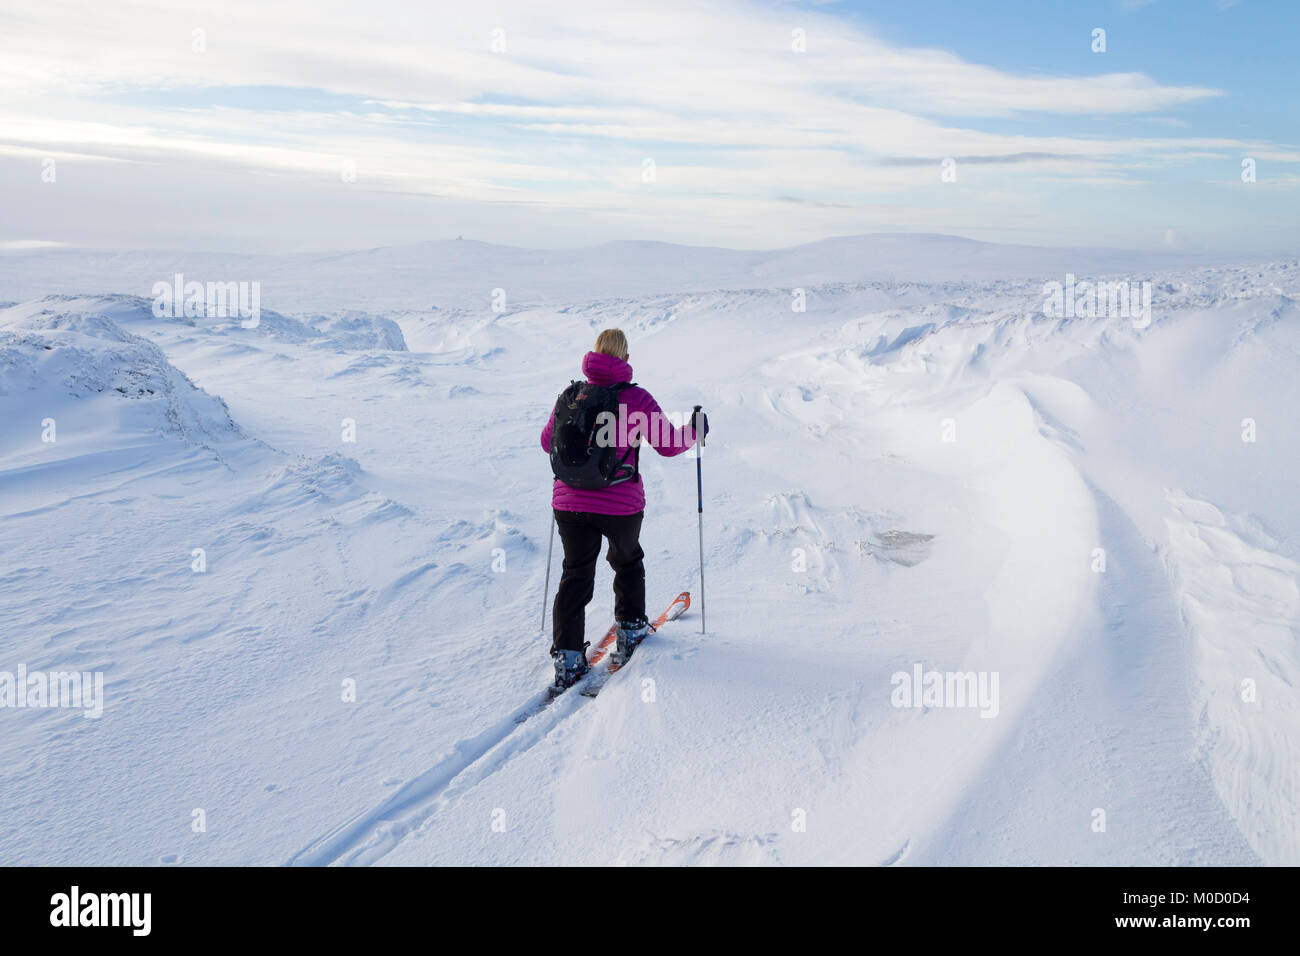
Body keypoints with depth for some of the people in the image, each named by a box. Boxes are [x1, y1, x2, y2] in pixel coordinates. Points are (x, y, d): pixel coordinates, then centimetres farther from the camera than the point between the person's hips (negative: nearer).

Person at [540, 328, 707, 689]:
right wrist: (695, 430, 16)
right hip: (621, 504, -2)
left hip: (570, 502, 2)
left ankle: (567, 656, 6)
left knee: (576, 573, 12)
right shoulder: (636, 398, -9)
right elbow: (668, 443, -4)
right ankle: (630, 628, 38)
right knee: (628, 561, 26)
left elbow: (548, 443, 11)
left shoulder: (570, 395, 0)